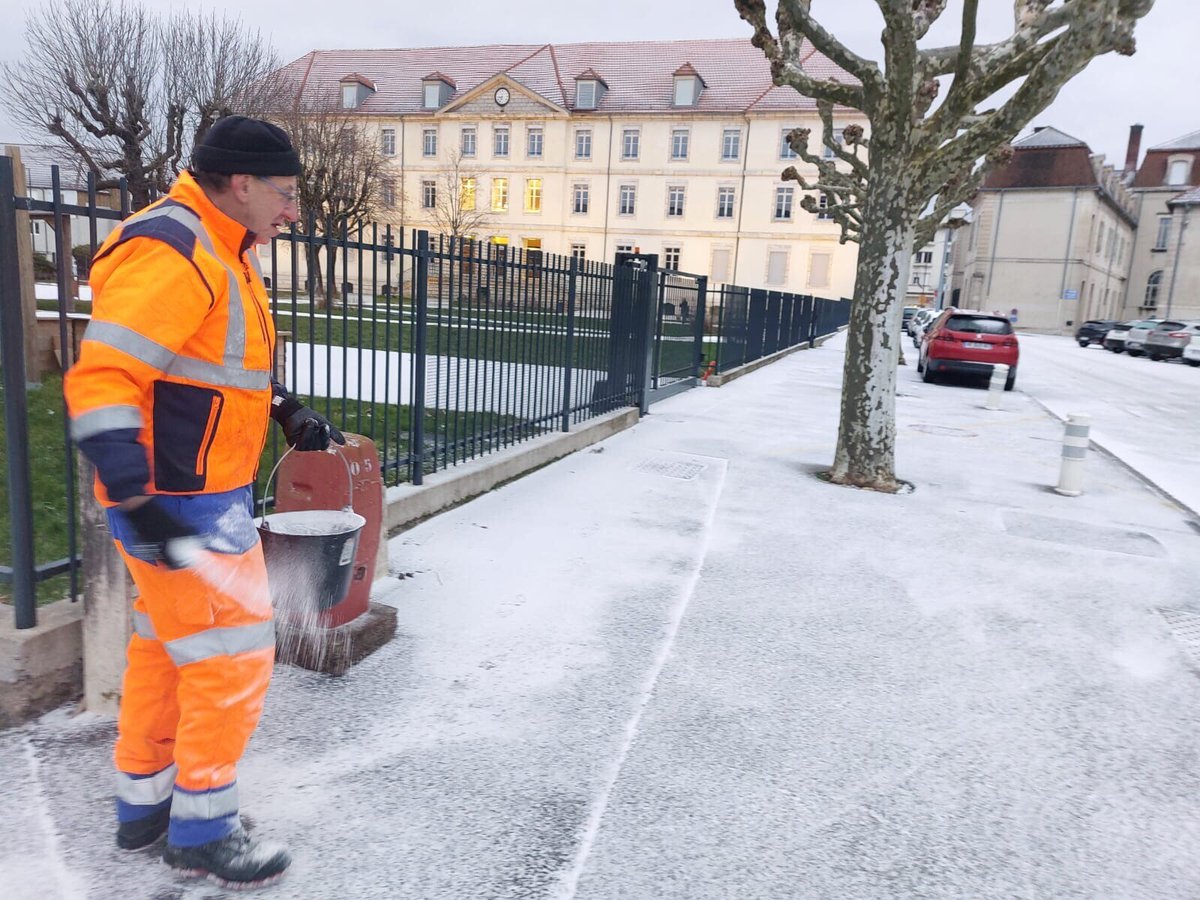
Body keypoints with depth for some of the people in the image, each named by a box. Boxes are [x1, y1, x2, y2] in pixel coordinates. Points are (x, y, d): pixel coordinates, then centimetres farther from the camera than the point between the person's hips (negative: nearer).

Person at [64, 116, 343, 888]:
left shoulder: (227, 252, 13)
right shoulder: (169, 252, -19)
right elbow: (102, 380, -25)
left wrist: (289, 413, 15)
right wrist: (136, 501, -29)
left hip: (208, 492, 10)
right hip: (174, 503, -10)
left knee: (168, 647, 18)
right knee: (234, 651, -1)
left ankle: (144, 806, 35)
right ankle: (201, 829, 17)